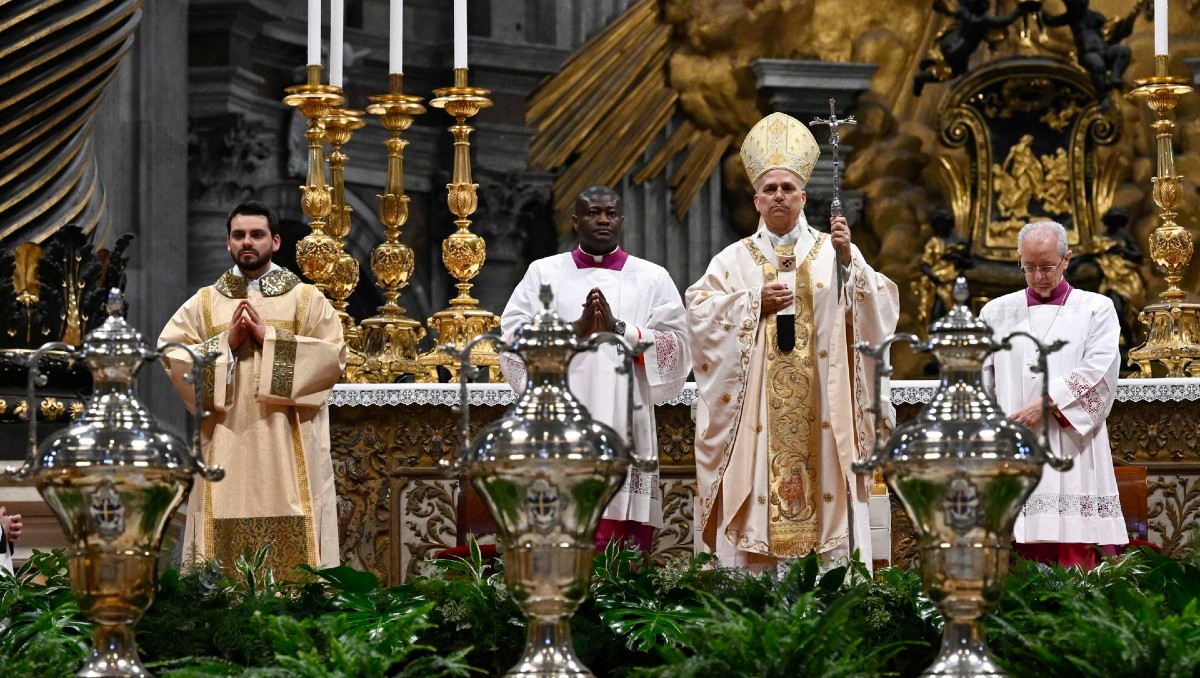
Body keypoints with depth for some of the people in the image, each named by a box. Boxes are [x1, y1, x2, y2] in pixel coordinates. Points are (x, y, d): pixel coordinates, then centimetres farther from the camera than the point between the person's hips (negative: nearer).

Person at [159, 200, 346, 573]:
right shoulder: (204, 303, 12)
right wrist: (226, 343, -9)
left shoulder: (307, 299, 8)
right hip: (225, 448, 2)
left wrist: (269, 338, -10)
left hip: (289, 448, -1)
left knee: (290, 543, -7)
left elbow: (333, 354, -5)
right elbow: (170, 353, 2)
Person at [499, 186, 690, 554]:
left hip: (626, 427, 0)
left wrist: (619, 329, -8)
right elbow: (513, 340, 3)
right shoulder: (543, 273, 13)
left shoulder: (653, 279, 13)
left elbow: (677, 347, 3)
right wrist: (575, 330, -9)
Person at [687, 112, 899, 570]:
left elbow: (880, 305, -3)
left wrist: (848, 261, -17)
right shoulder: (734, 260, 12)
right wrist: (755, 302, -7)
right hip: (756, 408, 1)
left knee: (825, 481, -6)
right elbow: (700, 309, 1)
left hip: (820, 407, -1)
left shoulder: (834, 253, 9)